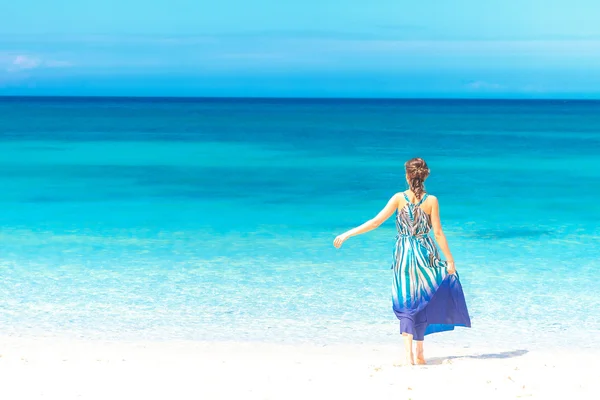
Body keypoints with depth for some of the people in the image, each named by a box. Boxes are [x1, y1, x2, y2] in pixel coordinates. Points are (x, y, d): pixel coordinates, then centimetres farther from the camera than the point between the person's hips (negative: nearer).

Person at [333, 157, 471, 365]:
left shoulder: (399, 198, -6)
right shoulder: (431, 200, -6)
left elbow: (375, 222, -10)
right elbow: (438, 233, -7)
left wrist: (347, 234, -4)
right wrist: (450, 260, 2)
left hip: (403, 254, 0)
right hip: (425, 254, 0)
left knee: (406, 303, 7)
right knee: (421, 301, 15)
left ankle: (409, 353, -5)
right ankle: (420, 352, 17)